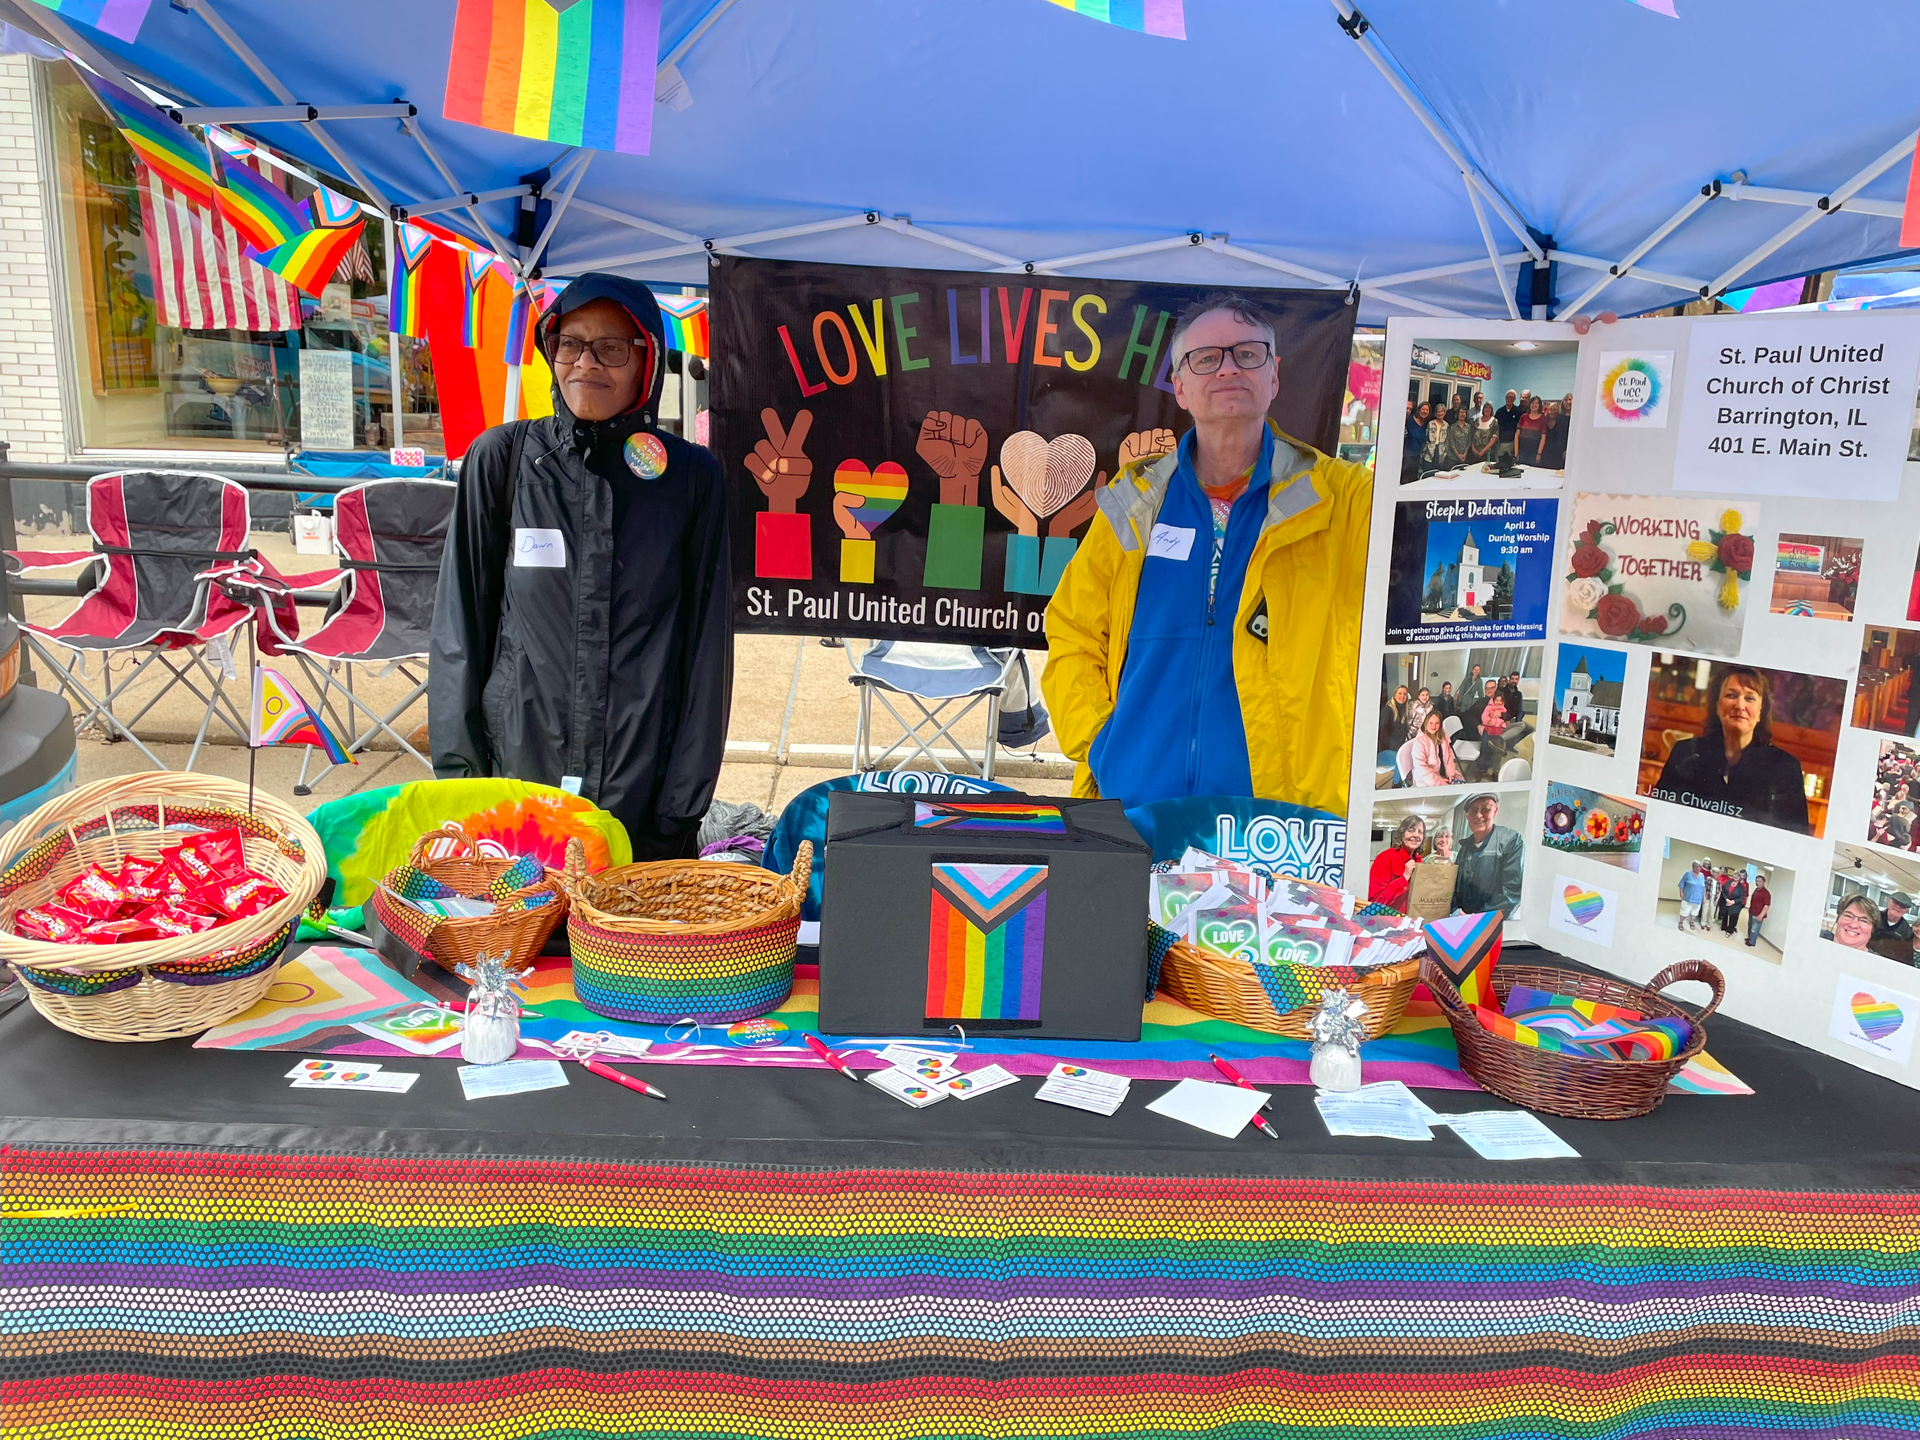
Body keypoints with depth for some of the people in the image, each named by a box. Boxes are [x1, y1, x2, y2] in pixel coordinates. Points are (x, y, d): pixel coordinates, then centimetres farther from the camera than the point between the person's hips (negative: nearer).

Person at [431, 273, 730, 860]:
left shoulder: (690, 475, 1)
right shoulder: (501, 457, 1)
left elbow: (707, 642, 1)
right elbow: (460, 622, 4)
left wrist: (686, 800, -3)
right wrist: (458, 769, -1)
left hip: (644, 786, 0)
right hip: (518, 764, 1)